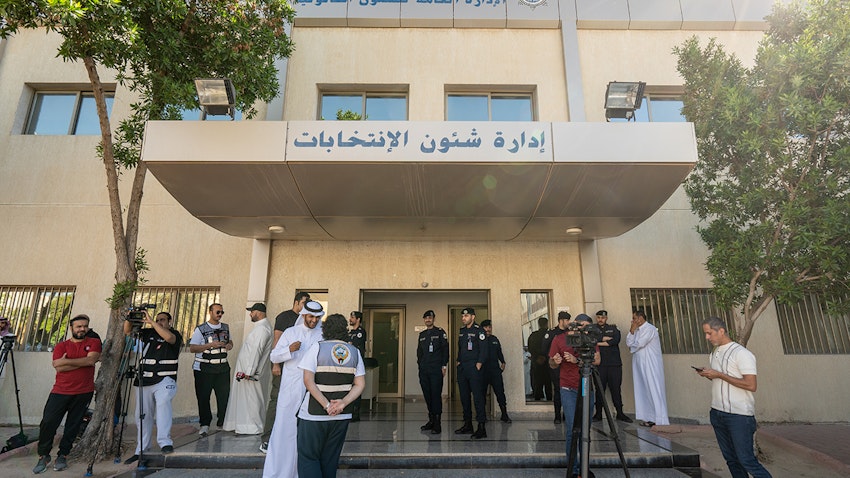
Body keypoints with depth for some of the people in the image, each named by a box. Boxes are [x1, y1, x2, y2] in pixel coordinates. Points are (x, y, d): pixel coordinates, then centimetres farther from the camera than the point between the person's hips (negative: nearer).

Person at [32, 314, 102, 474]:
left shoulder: (93, 342, 3)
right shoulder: (61, 346, 5)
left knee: (73, 425, 5)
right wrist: (83, 361, -13)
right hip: (60, 392, 1)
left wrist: (66, 360, -12)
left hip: (84, 393, -1)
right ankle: (43, 456, 16)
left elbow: (91, 360, -14)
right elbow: (58, 366, -10)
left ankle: (63, 456, 20)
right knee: (48, 422, -3)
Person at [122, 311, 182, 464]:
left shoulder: (175, 334, 2)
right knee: (143, 415, 9)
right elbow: (127, 332, 16)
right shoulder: (148, 333, 17)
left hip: (164, 380, -5)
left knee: (163, 403, -29)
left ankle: (165, 442, -31)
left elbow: (168, 337, -20)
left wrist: (151, 322, -17)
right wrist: (129, 319, -4)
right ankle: (141, 450, 20)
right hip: (144, 381, 5)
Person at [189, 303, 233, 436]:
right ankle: (205, 424, 15)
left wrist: (230, 345, 1)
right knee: (203, 397, 2)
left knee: (224, 396, 3)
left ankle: (222, 423, 17)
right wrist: (210, 345, -19)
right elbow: (192, 348, -8)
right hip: (204, 369, -3)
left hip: (222, 368, 3)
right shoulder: (200, 329, -3)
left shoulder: (226, 328, 11)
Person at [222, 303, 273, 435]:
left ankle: (252, 428, 7)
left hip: (251, 372, -10)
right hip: (246, 369, 10)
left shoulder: (262, 328, -19)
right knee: (243, 398, 15)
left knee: (250, 399, -2)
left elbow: (256, 351, -23)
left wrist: (249, 372, -23)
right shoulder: (260, 326, 15)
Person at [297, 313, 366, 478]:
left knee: (308, 458, 8)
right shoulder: (355, 351, 3)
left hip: (315, 414, -4)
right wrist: (343, 403, -11)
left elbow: (308, 381, -17)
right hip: (342, 416, 4)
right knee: (330, 459, 18)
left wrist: (327, 405, -17)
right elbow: (360, 385, -2)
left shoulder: (317, 348, -8)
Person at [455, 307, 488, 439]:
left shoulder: (478, 331, -6)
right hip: (462, 368, 8)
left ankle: (482, 427, -7)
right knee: (464, 397, 11)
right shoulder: (462, 331, 16)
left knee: (478, 397, -9)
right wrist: (458, 362, 13)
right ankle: (467, 424, 20)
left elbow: (483, 350, -10)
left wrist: (478, 365, -14)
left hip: (473, 368, -8)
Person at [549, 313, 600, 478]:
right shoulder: (559, 339, -1)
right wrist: (556, 361, -19)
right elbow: (552, 365, 4)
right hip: (569, 389, -2)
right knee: (572, 430, -4)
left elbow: (597, 360, -9)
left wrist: (576, 360, -22)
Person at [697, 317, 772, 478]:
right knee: (731, 459, 12)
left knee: (746, 459, -4)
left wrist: (720, 375, -19)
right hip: (717, 414, 7)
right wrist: (707, 374, 3)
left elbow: (751, 385, -19)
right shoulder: (714, 354, 13)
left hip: (739, 416, -7)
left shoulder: (741, 353, -12)